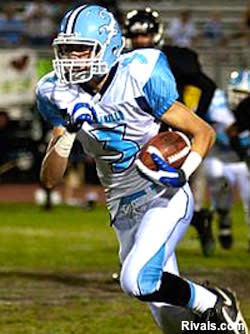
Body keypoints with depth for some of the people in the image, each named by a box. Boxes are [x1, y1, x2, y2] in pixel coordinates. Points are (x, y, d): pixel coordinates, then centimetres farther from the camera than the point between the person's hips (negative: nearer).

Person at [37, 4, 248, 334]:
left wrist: (184, 173, -27)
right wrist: (69, 132, -20)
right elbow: (50, 179, -4)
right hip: (123, 209, 5)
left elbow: (204, 132, -9)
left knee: (137, 280, -27)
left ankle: (215, 304, -4)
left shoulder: (140, 80, -18)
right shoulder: (60, 95, -4)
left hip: (165, 199, -5)